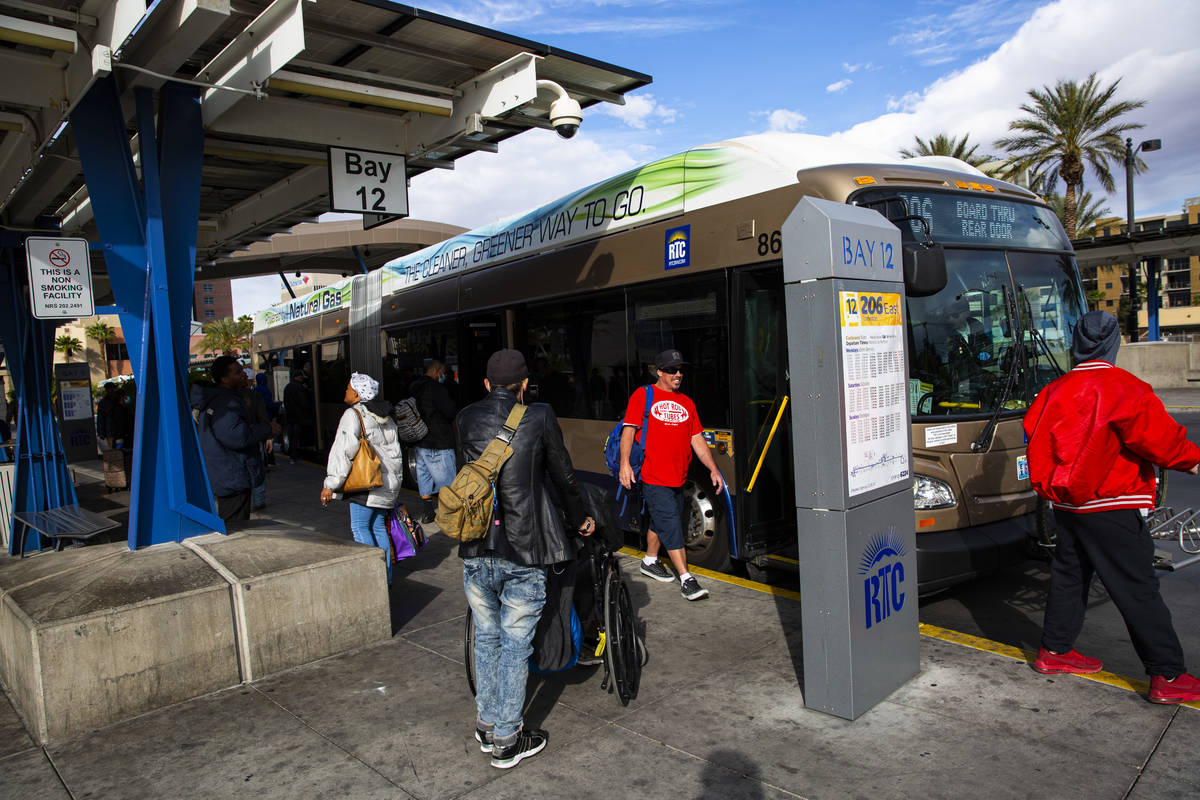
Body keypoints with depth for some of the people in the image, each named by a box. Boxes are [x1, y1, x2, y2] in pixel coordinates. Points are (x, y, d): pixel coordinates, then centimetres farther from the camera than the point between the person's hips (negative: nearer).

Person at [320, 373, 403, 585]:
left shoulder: (353, 415, -10)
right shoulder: (385, 417, 15)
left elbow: (344, 451, -17)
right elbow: (395, 452, 20)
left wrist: (331, 484, -14)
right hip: (388, 483, 8)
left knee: (360, 527, -2)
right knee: (378, 527, 13)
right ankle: (386, 575, 16)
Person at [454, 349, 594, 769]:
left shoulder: (464, 419, 3)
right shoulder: (539, 416, -7)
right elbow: (563, 475, 2)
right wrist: (579, 519, 19)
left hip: (476, 552, 4)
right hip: (523, 553, -4)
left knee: (486, 639, 20)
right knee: (515, 646, 8)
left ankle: (486, 724, 34)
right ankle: (506, 740, 20)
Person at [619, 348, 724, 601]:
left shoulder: (686, 403, 15)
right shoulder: (643, 396, -2)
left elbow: (697, 439, 14)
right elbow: (629, 430, -7)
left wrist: (713, 469, 6)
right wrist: (625, 463, -19)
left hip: (677, 478, 6)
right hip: (653, 477, -6)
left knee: (660, 522, 18)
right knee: (671, 526, -9)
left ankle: (650, 562, 38)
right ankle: (686, 580, -8)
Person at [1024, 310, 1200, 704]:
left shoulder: (1055, 391, 2)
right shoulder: (1122, 388, -14)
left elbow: (1034, 432, 9)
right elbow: (1159, 436, -16)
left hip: (1067, 504, 6)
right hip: (1111, 509, -6)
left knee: (1068, 576, 17)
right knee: (1139, 590, 2)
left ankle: (1054, 651, 28)